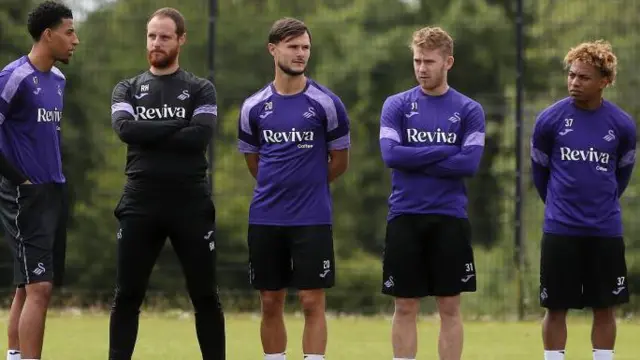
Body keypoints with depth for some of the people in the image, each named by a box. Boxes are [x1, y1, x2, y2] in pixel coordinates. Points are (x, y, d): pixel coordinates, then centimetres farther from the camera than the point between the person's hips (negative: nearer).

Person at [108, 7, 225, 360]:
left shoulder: (200, 90, 6)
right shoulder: (127, 89, 12)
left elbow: (201, 136, -11)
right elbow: (125, 129, -9)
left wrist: (149, 136, -10)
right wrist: (177, 126, -10)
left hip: (191, 204, -1)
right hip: (140, 204, 1)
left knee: (205, 295, 3)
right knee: (127, 295, 0)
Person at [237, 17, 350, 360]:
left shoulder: (327, 103, -4)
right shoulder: (254, 106, 4)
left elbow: (339, 161, 6)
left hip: (312, 219, -3)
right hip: (265, 217, 3)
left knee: (312, 302, -4)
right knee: (270, 303, 7)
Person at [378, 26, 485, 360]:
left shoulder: (469, 110, 3)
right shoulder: (396, 105, 4)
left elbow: (470, 163, -10)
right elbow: (390, 154, -10)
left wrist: (415, 162, -10)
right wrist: (445, 150, -10)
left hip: (449, 218, 0)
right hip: (405, 217, 0)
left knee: (449, 307, 3)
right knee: (405, 307, 4)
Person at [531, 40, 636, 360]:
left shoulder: (622, 125, -4)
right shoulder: (549, 120, -7)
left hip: (606, 231, 1)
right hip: (560, 230, -1)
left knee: (604, 307, 6)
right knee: (556, 307, 3)